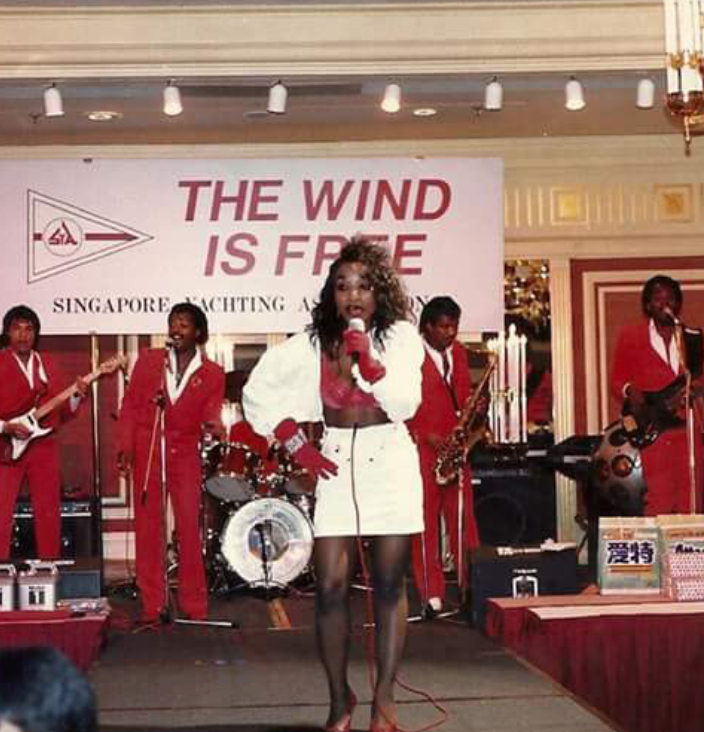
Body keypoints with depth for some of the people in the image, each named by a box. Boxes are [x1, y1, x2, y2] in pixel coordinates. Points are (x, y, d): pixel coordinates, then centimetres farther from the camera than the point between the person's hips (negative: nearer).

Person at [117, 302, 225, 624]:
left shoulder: (212, 374, 6)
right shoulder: (148, 360, 8)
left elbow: (209, 416, 4)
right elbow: (130, 405, 6)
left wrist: (212, 424, -20)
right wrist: (125, 447, -4)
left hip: (184, 453, -1)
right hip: (146, 451, 1)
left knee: (189, 527, -4)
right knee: (148, 527, 2)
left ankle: (194, 606, 4)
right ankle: (153, 606, 8)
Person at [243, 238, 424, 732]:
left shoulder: (400, 337, -2)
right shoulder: (312, 344, 2)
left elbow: (406, 403, -12)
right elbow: (257, 391, 7)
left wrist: (369, 362, -25)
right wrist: (296, 445, 1)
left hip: (390, 463, -1)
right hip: (334, 466, 1)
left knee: (390, 584, 1)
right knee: (331, 588, -4)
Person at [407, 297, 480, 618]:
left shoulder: (458, 352, 13)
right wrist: (426, 435, -14)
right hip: (421, 448, -5)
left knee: (463, 517, 2)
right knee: (426, 521, -1)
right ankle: (431, 595, 3)